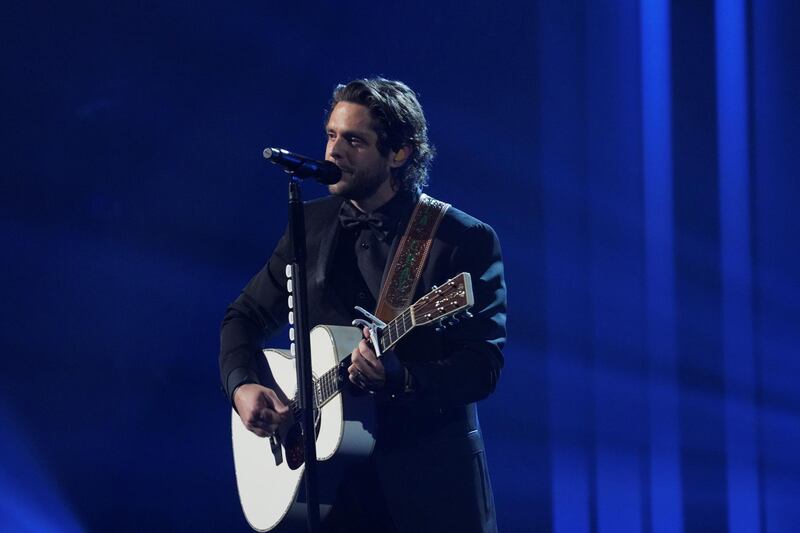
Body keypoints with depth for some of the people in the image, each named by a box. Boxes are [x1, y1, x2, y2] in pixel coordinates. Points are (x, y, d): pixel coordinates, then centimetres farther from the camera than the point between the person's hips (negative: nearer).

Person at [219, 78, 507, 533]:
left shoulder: (466, 239, -6)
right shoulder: (311, 225, 8)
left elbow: (483, 366, -11)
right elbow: (245, 318, 16)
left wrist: (399, 379, -27)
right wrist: (243, 387, -3)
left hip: (432, 477, -3)